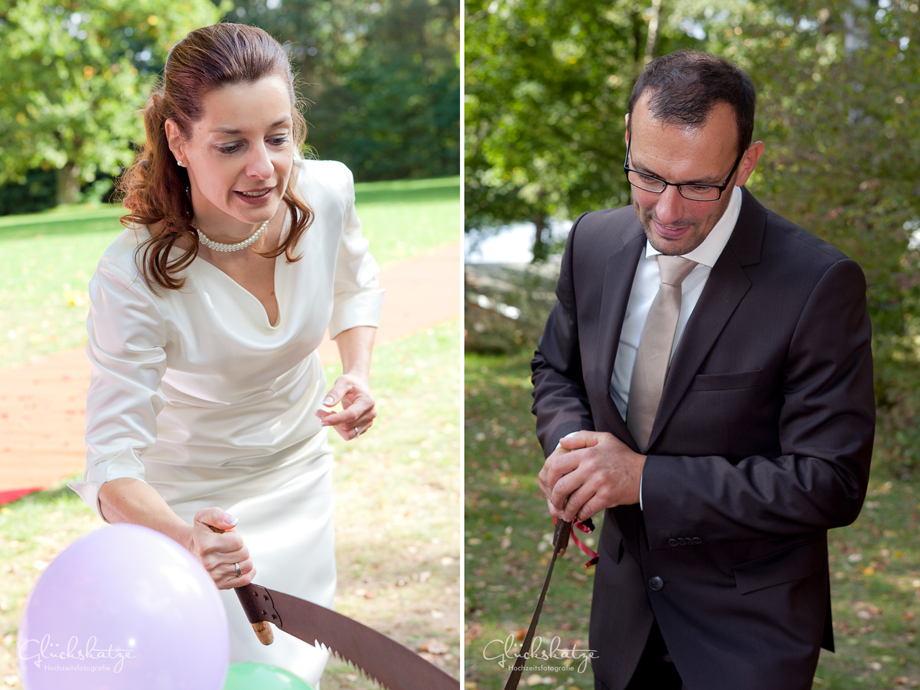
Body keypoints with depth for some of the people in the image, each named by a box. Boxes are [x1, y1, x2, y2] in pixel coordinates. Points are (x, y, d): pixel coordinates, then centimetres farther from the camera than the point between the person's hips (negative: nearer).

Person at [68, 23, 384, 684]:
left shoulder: (327, 190, -20)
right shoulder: (133, 277, -33)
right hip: (190, 498, -4)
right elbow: (113, 461, -32)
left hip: (300, 470, 4)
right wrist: (183, 539, -52)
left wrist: (358, 373, -14)